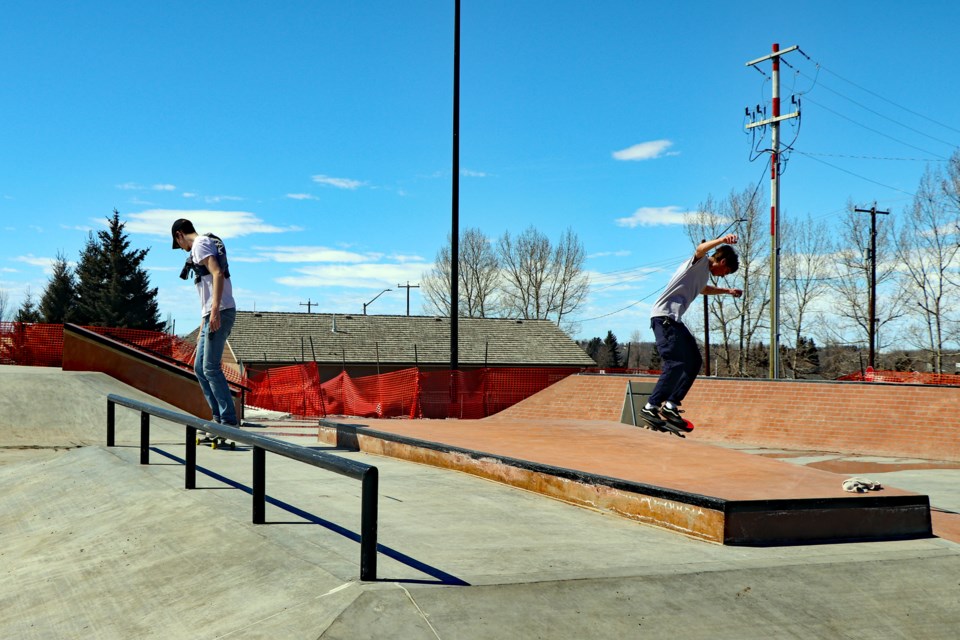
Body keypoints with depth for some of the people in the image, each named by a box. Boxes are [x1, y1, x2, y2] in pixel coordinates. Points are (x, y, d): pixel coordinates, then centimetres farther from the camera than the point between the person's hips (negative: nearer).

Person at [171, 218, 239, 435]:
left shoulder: (200, 244, -4)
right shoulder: (209, 245, 26)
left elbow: (218, 273, -20)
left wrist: (215, 310, -27)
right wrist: (203, 325, 29)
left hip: (220, 312, -10)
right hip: (213, 315, 10)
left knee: (210, 368, -11)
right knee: (200, 368, 11)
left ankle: (229, 421, -10)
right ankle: (219, 418, 12)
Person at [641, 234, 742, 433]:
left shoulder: (704, 273, 26)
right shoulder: (699, 262, -3)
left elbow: (703, 289, 50)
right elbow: (700, 248, -28)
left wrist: (727, 291, 59)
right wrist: (722, 241, -45)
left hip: (674, 320, 10)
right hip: (664, 316, -10)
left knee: (694, 361, 8)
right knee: (675, 363, -19)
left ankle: (670, 405, 5)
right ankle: (651, 407, -22)